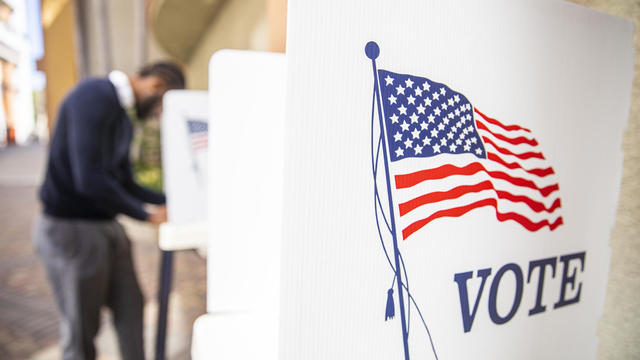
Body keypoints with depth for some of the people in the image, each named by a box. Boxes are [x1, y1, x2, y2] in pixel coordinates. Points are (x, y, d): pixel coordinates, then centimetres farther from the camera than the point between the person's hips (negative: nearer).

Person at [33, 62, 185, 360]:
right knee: (82, 330, 8)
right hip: (72, 229, -8)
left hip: (106, 227, 8)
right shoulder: (94, 96, -18)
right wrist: (148, 215, -16)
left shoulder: (122, 118, 10)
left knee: (130, 308, 15)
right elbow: (90, 179, -26)